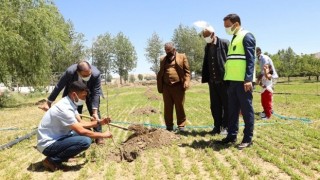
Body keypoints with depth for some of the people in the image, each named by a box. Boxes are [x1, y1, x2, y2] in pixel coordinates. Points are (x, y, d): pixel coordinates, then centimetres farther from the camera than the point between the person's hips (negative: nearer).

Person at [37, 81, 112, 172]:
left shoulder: (70, 103, 2)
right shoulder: (64, 108, -27)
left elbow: (81, 123, 10)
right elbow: (81, 131, -25)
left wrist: (99, 122, -2)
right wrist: (103, 135, -15)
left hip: (57, 138, 10)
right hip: (48, 144, -10)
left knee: (87, 132, 9)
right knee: (85, 141, -25)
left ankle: (61, 155, 10)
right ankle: (52, 160, -9)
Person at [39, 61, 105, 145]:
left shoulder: (96, 74, -39)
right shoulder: (70, 72, -38)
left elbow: (96, 93, -34)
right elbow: (58, 87, -25)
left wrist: (95, 112, -41)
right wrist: (49, 102, -18)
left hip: (91, 92, 0)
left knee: (95, 112, -7)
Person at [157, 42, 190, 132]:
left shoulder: (182, 57, 6)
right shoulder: (162, 59, 17)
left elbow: (187, 71, 1)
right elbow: (160, 74, 18)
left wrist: (186, 82, -11)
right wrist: (160, 86, 10)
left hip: (178, 86, -3)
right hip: (166, 87, 3)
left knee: (180, 107, 3)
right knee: (167, 107, 7)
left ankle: (181, 126, 13)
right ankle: (169, 126, 17)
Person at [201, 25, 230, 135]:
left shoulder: (225, 44, -6)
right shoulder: (207, 47, 13)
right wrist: (206, 78, 7)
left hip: (224, 80, -6)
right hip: (212, 81, 6)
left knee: (226, 104, 5)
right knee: (215, 105, 10)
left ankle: (226, 126, 15)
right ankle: (217, 126, 20)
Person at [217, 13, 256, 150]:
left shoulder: (246, 36, -4)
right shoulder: (234, 39, 22)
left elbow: (250, 59, -13)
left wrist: (248, 79, -21)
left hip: (243, 80, -9)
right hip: (233, 80, 9)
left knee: (246, 109, -1)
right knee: (232, 110, 12)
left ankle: (248, 139, 7)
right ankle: (232, 135, 21)